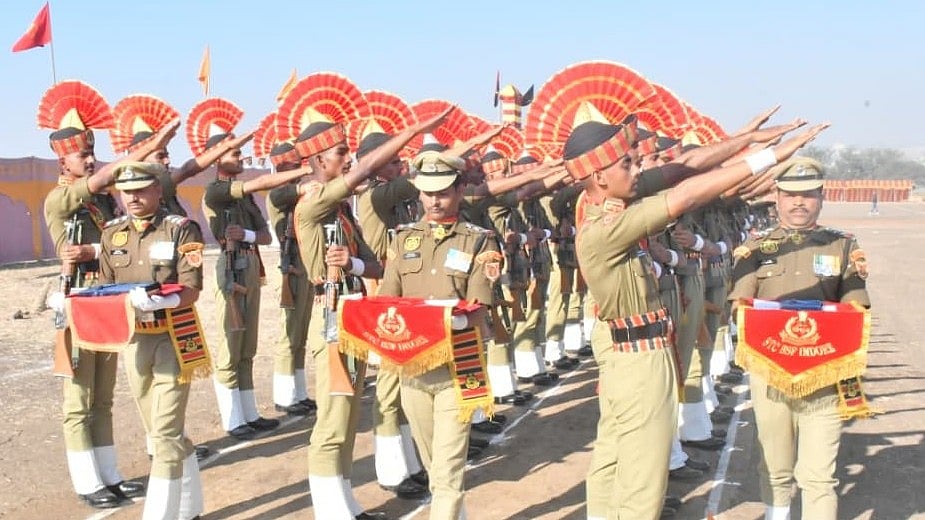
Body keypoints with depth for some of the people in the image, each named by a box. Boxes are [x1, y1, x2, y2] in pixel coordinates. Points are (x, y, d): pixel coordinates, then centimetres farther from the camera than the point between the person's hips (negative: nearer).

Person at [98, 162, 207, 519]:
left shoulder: (181, 229, -6)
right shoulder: (112, 234, 8)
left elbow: (191, 288, -14)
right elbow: (105, 287, 13)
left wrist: (159, 301, -31)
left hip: (172, 336, -5)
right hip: (133, 338, 6)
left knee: (165, 432, -7)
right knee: (160, 430, 15)